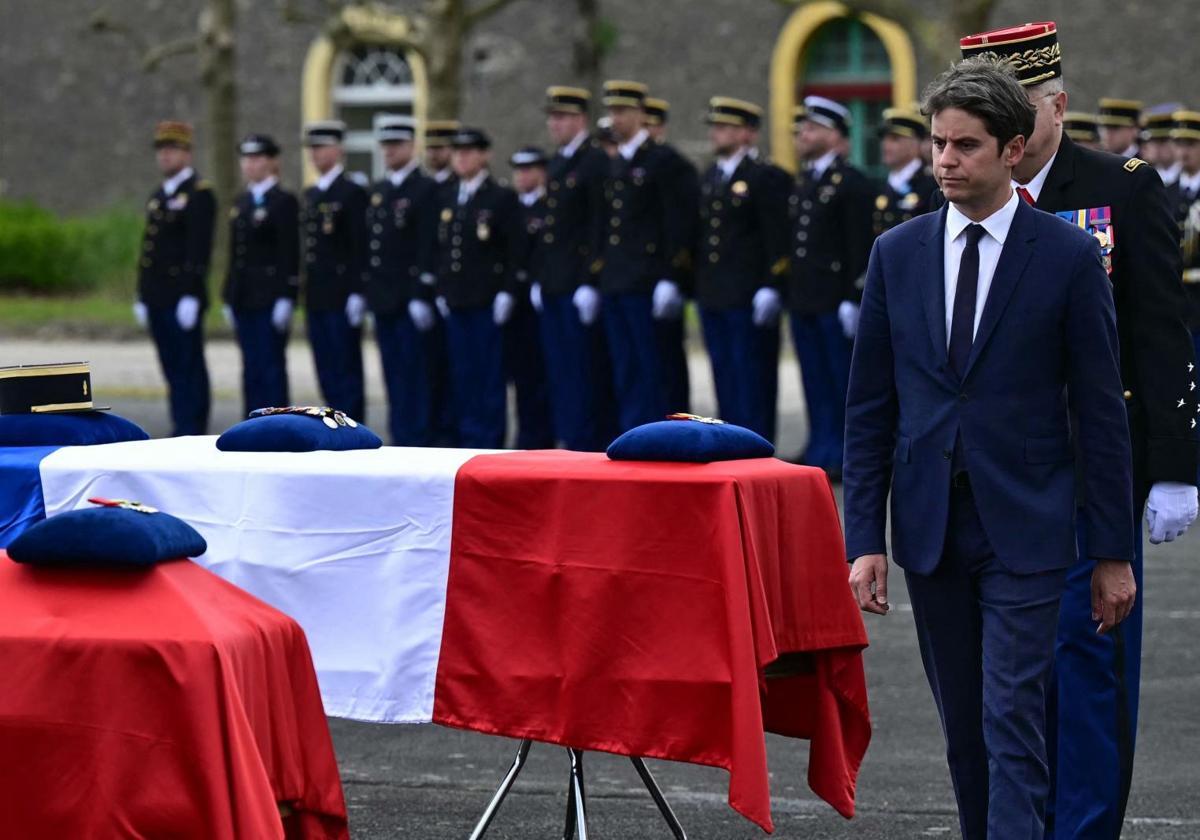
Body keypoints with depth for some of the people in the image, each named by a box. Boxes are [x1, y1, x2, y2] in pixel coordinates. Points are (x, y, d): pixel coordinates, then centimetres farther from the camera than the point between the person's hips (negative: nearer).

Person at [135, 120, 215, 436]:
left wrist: (191, 296, -21)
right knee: (172, 369, 9)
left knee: (189, 370, -6)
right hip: (159, 301, 8)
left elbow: (199, 249, -15)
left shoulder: (198, 194, -7)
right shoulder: (157, 197, 19)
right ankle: (181, 430, 13)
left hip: (184, 298, -8)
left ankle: (191, 432, -6)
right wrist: (142, 297, 17)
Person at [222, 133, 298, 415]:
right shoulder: (241, 203, 16)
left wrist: (286, 298, -17)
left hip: (270, 298, -7)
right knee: (251, 368, 8)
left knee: (271, 367, -6)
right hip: (244, 300, 7)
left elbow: (290, 253, -11)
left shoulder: (284, 202, -6)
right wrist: (229, 297, 14)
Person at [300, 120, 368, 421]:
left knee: (346, 371, -5)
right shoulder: (310, 195, 16)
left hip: (342, 297, -8)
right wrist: (306, 291, 14)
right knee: (327, 373, 8)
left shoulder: (352, 193, -8)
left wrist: (357, 294, -18)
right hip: (316, 299, 8)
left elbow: (360, 247, -12)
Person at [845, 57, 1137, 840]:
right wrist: (865, 540, 2)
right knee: (965, 730, 11)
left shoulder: (1069, 256, -4)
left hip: (1025, 531, -4)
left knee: (1013, 724, -10)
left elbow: (1101, 412, -2)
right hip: (931, 530, 4)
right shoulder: (897, 254, 6)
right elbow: (869, 408, 8)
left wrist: (1114, 553, -3)